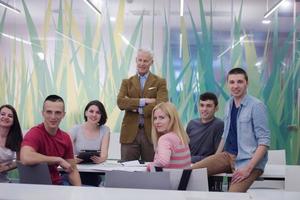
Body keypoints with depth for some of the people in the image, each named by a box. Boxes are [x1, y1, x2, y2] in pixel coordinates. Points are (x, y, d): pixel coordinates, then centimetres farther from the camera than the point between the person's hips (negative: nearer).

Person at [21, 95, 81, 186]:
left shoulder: (66, 137, 3)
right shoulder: (35, 133, -16)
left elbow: (72, 170, 7)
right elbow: (26, 158, -35)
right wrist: (59, 160, -24)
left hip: (57, 184, 6)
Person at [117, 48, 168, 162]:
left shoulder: (160, 82, 6)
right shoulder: (127, 82, 12)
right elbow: (120, 102, -6)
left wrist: (137, 109, -9)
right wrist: (144, 101, -14)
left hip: (151, 133, -1)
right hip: (130, 133, 2)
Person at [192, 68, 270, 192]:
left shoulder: (256, 106, -12)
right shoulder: (229, 104, 8)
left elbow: (264, 141, -15)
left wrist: (248, 168, -22)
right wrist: (214, 161, 12)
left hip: (248, 160, -6)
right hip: (227, 155, 6)